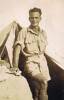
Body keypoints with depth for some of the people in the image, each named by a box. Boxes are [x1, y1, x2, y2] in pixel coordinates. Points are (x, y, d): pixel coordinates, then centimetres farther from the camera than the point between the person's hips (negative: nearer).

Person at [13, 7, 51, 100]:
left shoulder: (43, 33, 9)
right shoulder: (24, 32, -7)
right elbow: (17, 49, -13)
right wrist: (15, 66, -21)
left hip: (42, 61, 5)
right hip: (31, 62, -5)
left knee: (40, 86, -1)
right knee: (43, 82, -25)